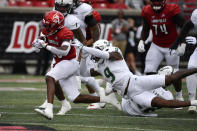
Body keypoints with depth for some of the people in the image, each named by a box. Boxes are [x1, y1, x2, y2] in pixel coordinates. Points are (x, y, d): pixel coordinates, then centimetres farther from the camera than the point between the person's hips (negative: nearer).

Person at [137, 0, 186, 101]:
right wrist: (142, 41, -7)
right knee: (149, 71, -11)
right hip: (156, 46, 4)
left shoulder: (172, 11, -21)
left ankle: (179, 96, 25)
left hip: (172, 46, -3)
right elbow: (145, 29, 9)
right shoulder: (147, 12, -7)